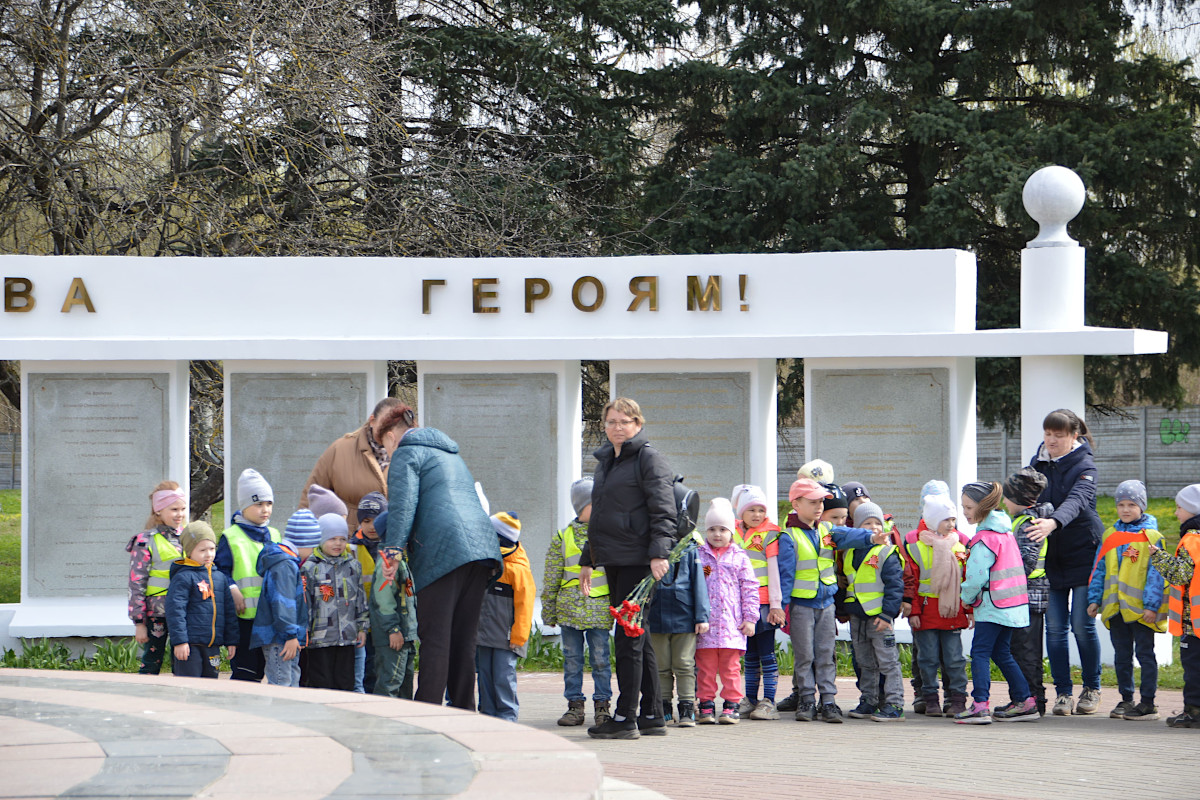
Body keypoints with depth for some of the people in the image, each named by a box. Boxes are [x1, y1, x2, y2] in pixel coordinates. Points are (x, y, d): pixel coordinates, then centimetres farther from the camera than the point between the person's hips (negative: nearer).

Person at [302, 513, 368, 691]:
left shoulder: (352, 565, 10)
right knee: (322, 682, -2)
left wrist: (362, 626, 13)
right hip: (320, 639, -4)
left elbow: (360, 598, 17)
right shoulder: (310, 567, -5)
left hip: (347, 636, 4)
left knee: (345, 683, 7)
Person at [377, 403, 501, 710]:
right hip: (482, 545, 8)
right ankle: (464, 708, 10)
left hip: (443, 551, -8)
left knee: (434, 638, -8)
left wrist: (393, 549, -15)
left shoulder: (407, 453, 6)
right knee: (464, 638, 10)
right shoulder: (451, 454, 32)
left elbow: (403, 504, -9)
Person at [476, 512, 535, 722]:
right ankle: (488, 714, 12)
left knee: (503, 677, -8)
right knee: (485, 676, 7)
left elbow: (524, 605, -12)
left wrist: (518, 637, -14)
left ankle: (507, 716, -1)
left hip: (506, 638, -8)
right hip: (484, 634, 8)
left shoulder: (518, 569, -12)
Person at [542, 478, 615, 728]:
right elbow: (551, 579, 9)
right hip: (569, 609, 1)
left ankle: (602, 705, 8)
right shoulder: (563, 538, 6)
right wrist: (548, 611, 7)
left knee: (600, 658, 0)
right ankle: (575, 705, 11)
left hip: (600, 611, -1)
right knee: (572, 659, 4)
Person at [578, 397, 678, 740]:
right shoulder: (605, 462, 20)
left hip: (638, 559, -9)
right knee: (636, 638, 10)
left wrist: (658, 553, -23)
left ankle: (625, 718, -8)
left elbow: (663, 510, -13)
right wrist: (587, 560, 28)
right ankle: (652, 715, 14)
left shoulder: (648, 458, -5)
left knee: (628, 638, -9)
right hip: (613, 559, 9)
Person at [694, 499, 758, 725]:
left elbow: (750, 588, 7)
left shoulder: (739, 558, 7)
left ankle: (731, 705, 6)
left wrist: (750, 618, 1)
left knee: (730, 666, 2)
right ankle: (706, 704, 7)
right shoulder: (699, 556, 9)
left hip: (731, 624, 0)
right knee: (705, 666, 1)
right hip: (705, 623, 0)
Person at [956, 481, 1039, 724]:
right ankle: (1025, 702, 16)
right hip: (1012, 603, 9)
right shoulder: (1005, 531, 13)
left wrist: (966, 597, 2)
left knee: (980, 652, -9)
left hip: (993, 605, -9)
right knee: (1001, 653, 17)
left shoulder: (985, 538, -17)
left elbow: (977, 576, -18)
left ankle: (980, 705, -18)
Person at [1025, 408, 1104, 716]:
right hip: (1050, 556, 4)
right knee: (1055, 627, -1)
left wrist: (1053, 523, -49)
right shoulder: (1037, 463, 5)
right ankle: (1063, 692, 6)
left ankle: (1092, 688, 13)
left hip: (1083, 552, -4)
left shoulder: (1084, 466, -11)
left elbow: (1076, 500, -30)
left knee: (1081, 624, -4)